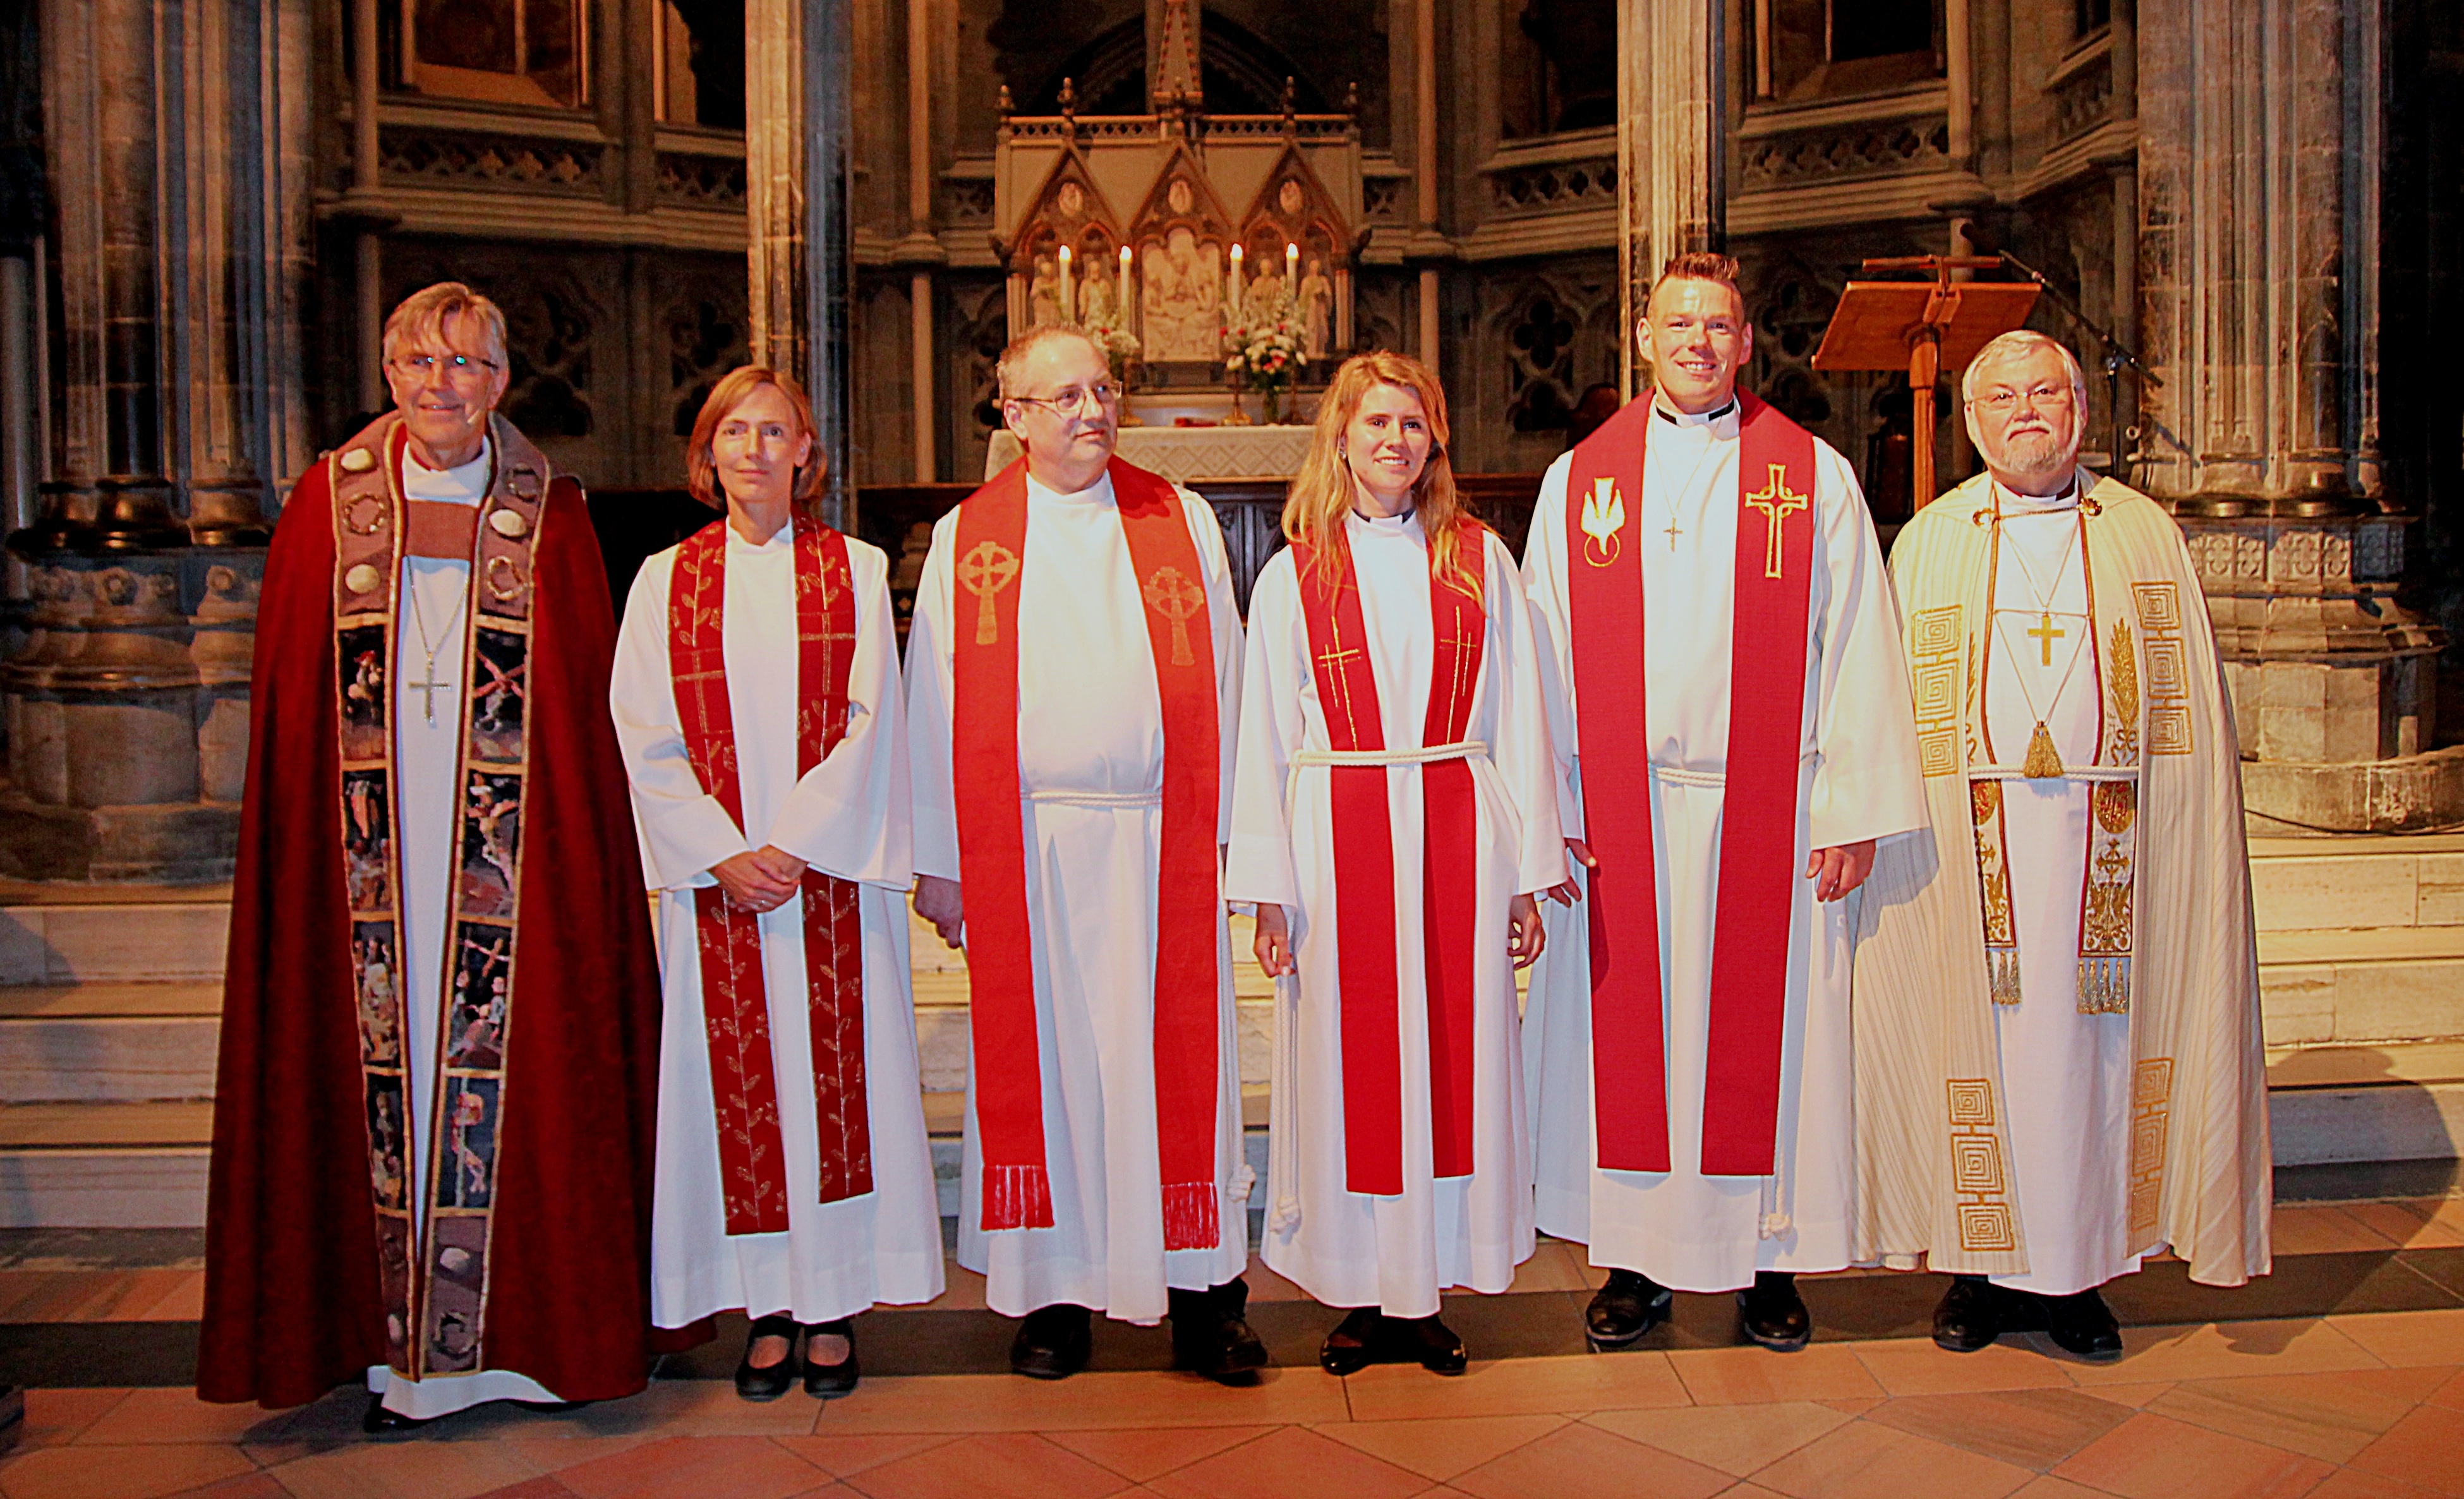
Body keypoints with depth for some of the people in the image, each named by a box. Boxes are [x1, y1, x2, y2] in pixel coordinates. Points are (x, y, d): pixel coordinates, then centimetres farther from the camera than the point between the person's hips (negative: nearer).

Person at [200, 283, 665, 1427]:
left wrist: (576, 853, -3)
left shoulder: (550, 514, 6)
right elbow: (289, 705, 8)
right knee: (382, 1064, 3)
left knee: (508, 1063, 1)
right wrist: (303, 848, 1)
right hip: (369, 858, 1)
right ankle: (394, 1341, 14)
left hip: (508, 858, -1)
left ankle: (518, 1324, 13)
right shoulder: (329, 504, 9)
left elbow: (587, 705, 4)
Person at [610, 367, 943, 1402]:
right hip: (713, 878, 1)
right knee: (738, 1086, 3)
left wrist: (793, 844, -13)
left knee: (835, 1074, 2)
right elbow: (646, 740, 1)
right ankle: (768, 1309, 14)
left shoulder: (855, 571, 5)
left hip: (832, 872, -1)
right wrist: (723, 853, -10)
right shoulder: (666, 580, 8)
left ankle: (834, 1301, 12)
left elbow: (868, 725, -3)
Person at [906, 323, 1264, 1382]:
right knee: (1040, 1064, 6)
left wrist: (1228, 830, 2)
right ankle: (1053, 1292, 20)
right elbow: (934, 707, 6)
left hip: (1163, 846, 0)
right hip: (1025, 849, 0)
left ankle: (1200, 1295, 15)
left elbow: (1221, 685, 7)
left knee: (1177, 1064, 3)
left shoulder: (1182, 522, 8)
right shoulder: (966, 539, 6)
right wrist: (938, 858, 2)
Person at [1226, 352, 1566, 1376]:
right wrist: (1268, 890, -4)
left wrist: (1528, 874, 2)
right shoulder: (1295, 574, 5)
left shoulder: (1480, 561, 8)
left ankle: (1426, 1291, 19)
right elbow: (1264, 735, 3)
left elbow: (1518, 722, 6)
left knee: (1456, 1062, 5)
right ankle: (1363, 1296, 18)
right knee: (1349, 1069, 4)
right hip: (1337, 847, -1)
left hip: (1457, 841, 1)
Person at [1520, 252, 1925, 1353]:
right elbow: (1546, 654, 5)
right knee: (1628, 1034, 6)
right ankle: (1638, 1261, 20)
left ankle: (1768, 1257, 21)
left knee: (1764, 1033, 6)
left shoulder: (1814, 477, 5)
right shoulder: (1578, 479, 7)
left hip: (1768, 812, -1)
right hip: (1623, 817, 1)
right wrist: (1548, 808, -1)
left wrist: (1851, 809, -5)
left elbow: (1854, 652, 1)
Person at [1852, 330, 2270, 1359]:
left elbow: (2193, 704, 8)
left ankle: (2078, 1269, 15)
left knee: (2089, 1038, 3)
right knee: (1980, 1032, 1)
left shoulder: (2144, 533, 11)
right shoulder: (1930, 540, 10)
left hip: (2107, 832, 0)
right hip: (1975, 832, 0)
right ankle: (1986, 1263, 13)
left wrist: (2199, 840, -2)